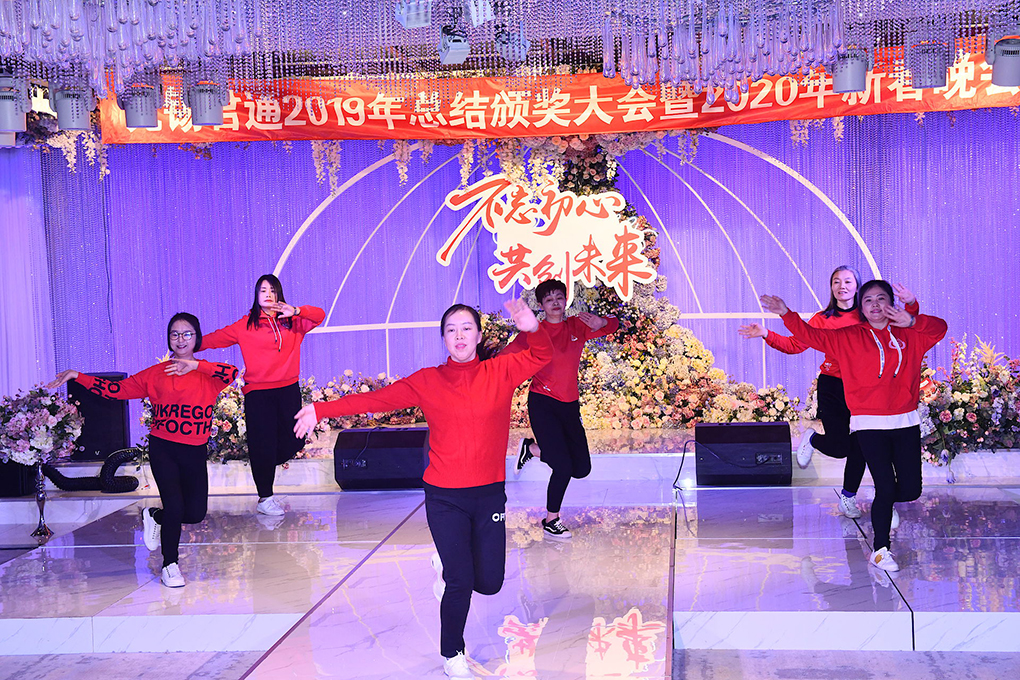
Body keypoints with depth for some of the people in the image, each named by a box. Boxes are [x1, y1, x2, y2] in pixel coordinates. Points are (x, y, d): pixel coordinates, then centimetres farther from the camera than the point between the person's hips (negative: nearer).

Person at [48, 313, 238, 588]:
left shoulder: (207, 374, 3)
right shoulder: (156, 374, 6)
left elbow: (231, 373, -19)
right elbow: (116, 389, 6)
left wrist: (195, 365, -26)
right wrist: (77, 376, 1)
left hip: (195, 453, 1)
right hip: (163, 449, -1)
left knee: (196, 513, 0)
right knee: (174, 505, -13)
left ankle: (154, 516, 33)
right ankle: (170, 565, 10)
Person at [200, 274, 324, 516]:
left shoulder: (293, 322, 9)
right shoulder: (245, 326, 3)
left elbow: (319, 316, -3)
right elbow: (216, 338, 2)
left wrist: (296, 311, -21)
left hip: (288, 389, 3)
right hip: (258, 392, -3)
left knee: (292, 442, 3)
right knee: (263, 445, -3)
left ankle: (264, 467, 34)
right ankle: (265, 499, 8)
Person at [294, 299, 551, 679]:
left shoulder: (501, 372, -1)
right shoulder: (428, 381, -2)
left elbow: (542, 356, -9)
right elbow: (377, 399, -2)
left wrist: (533, 329, -31)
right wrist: (321, 410, -6)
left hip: (490, 494, 2)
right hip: (445, 497, -2)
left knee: (489, 583, 6)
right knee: (460, 583, -2)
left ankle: (451, 565, 42)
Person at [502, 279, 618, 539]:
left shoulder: (577, 326, 7)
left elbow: (613, 325, 12)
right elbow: (507, 357, -12)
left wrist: (601, 322, -11)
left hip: (570, 405, 5)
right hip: (542, 403, -5)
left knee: (581, 469, 5)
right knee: (563, 467, -12)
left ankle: (532, 448, 27)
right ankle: (551, 521, 9)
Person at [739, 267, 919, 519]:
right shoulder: (822, 319, 2)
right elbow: (795, 344, 0)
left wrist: (911, 304, -18)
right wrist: (766, 335, -10)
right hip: (832, 386, -1)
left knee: (859, 446, 3)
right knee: (839, 447, -8)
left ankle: (848, 497, 23)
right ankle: (812, 439, 27)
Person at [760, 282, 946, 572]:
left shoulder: (909, 336, 11)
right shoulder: (848, 338, 7)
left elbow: (939, 328, 0)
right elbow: (812, 336, 3)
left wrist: (912, 321, -18)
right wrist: (786, 314, -10)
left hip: (906, 422, 3)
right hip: (870, 424, -3)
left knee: (911, 490, 1)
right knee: (885, 488, -8)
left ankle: (883, 505, 36)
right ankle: (880, 550, 7)